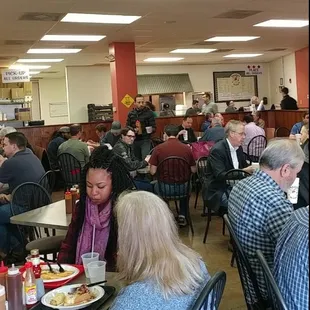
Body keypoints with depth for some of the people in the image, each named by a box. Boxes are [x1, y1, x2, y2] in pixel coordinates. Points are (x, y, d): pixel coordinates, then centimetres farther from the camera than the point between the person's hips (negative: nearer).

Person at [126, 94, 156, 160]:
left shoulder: (149, 113, -2)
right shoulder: (131, 114, 9)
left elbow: (154, 128, -1)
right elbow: (127, 127, 11)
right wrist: (133, 130, -10)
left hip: (145, 140, -4)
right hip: (134, 140, 4)